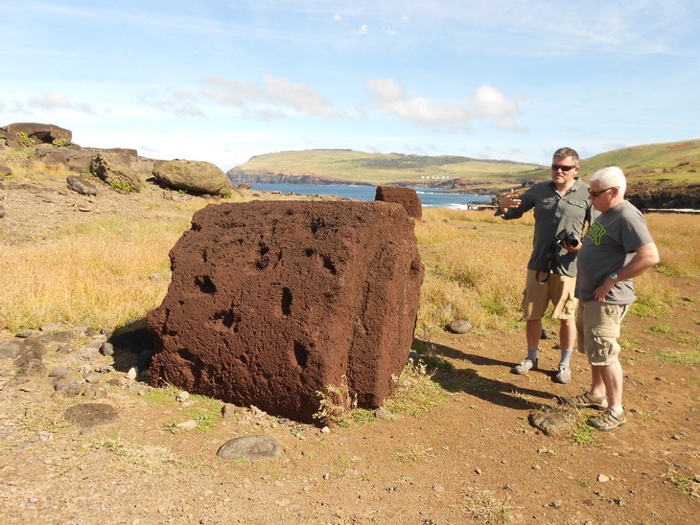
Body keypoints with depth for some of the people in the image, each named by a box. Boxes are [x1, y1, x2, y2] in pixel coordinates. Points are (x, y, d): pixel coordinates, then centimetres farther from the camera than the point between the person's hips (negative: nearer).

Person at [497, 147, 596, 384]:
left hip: (568, 266, -3)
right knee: (532, 315, 11)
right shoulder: (539, 190, 5)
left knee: (566, 318, 8)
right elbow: (515, 212, 10)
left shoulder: (588, 194, -3)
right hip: (538, 264, 3)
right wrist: (504, 206, -13)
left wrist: (582, 245, -19)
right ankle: (532, 358, 29)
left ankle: (565, 364, 25)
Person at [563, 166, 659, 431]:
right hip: (588, 295, 10)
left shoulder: (627, 217, -19)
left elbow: (650, 257, -27)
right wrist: (578, 246, 8)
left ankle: (616, 410, 9)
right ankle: (597, 394, 35)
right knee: (591, 349, 19)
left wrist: (611, 280, -23)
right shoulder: (606, 214, 11)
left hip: (607, 299, -10)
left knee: (604, 353, -4)